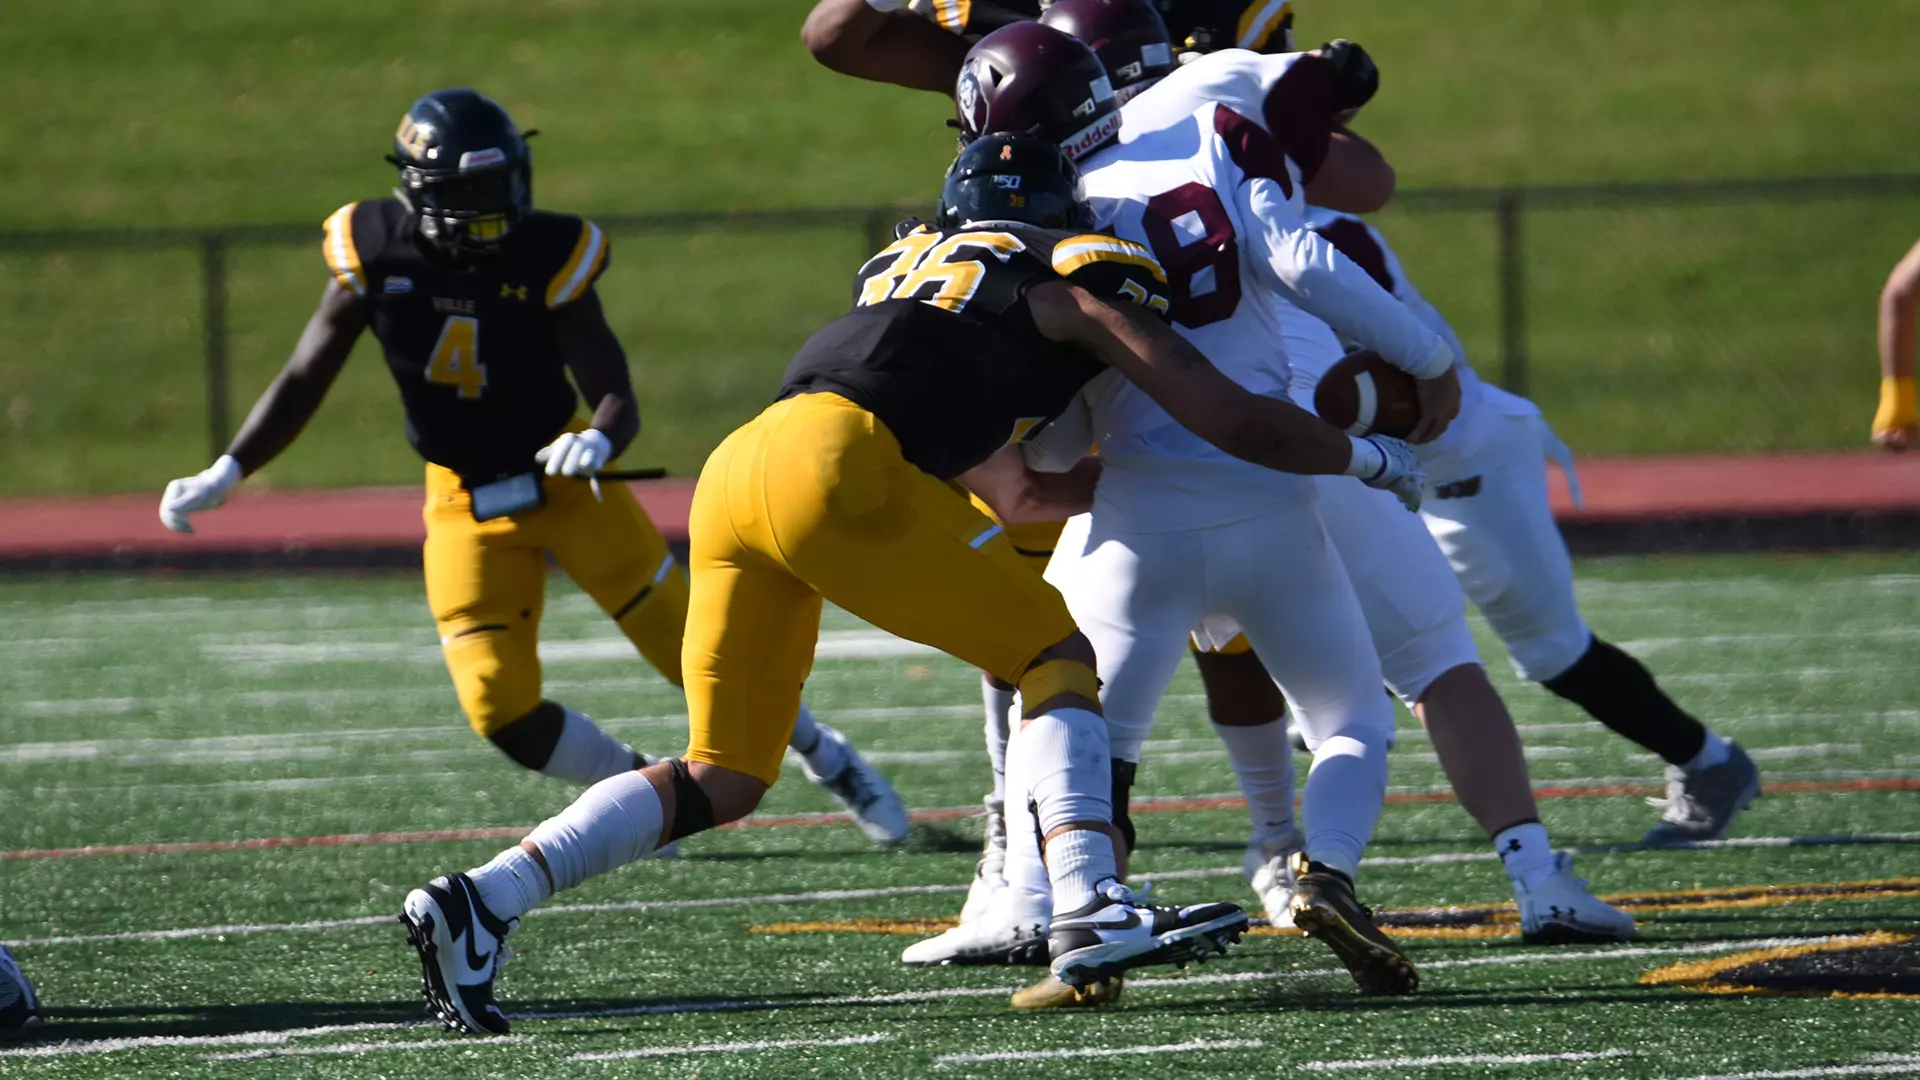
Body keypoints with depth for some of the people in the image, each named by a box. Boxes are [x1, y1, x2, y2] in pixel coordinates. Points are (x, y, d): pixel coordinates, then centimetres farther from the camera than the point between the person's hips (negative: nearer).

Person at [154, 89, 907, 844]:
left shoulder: (548, 259, -18)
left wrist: (598, 440, -44)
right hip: (468, 506, 1)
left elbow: (617, 399, -20)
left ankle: (830, 762, 29)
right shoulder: (377, 257, -13)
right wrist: (226, 473, -16)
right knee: (502, 708, -12)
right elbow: (303, 383, -6)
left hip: (565, 479, -1)